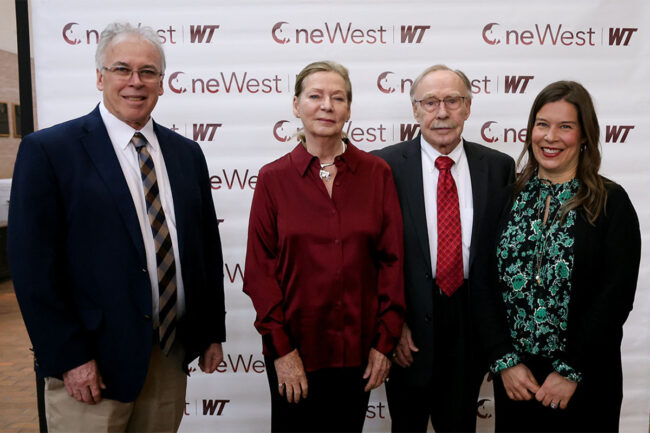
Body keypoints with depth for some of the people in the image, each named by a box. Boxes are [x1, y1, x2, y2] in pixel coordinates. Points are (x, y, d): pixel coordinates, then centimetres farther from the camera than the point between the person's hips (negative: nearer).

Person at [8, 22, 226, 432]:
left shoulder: (187, 153, 6)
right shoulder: (48, 150, -7)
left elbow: (207, 246, 8)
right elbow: (34, 265, -10)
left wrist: (213, 332, 9)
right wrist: (69, 357, -13)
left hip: (173, 352, 5)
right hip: (92, 361, -4)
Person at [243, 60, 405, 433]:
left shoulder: (377, 173, 0)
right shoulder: (274, 178, -2)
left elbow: (392, 259, 0)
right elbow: (260, 269, -3)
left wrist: (384, 342, -3)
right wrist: (281, 348, -8)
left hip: (357, 348, 1)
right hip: (294, 349, -1)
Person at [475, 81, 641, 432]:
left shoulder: (611, 203, -5)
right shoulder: (509, 197, 1)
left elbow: (615, 296, -10)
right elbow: (485, 283, -2)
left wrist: (571, 372, -12)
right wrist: (505, 361, -9)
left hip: (584, 383, -2)